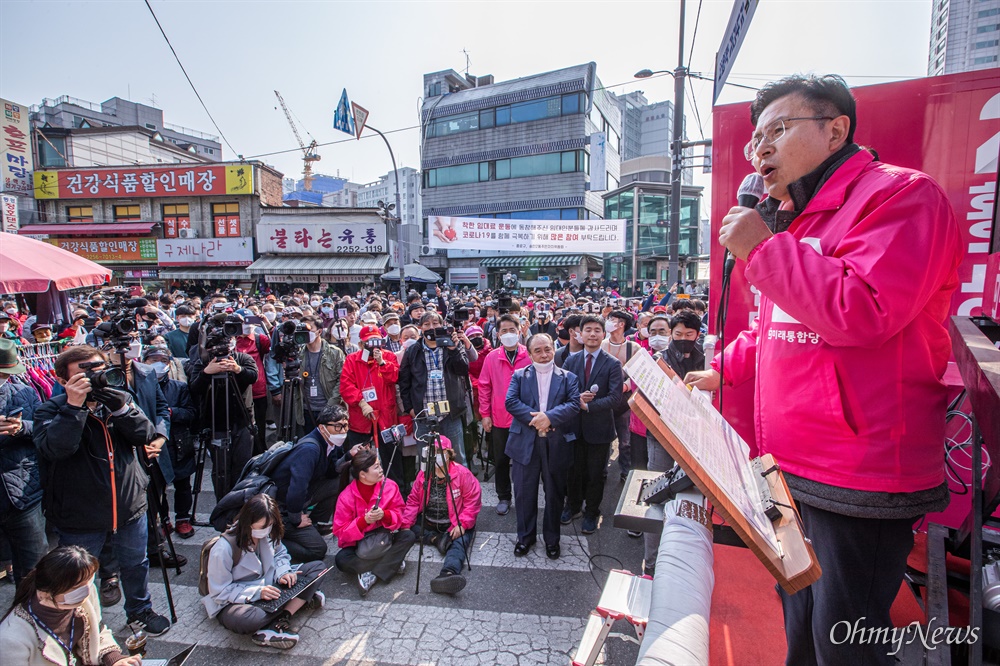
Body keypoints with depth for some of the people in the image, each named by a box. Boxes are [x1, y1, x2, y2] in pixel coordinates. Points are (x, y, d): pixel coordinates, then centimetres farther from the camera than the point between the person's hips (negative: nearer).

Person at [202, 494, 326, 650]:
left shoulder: (268, 533, -9)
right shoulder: (223, 550, -23)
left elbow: (280, 554, 8)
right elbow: (220, 592, -18)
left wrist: (282, 573, -14)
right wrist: (257, 592, -29)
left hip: (269, 587, 6)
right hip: (237, 601, -6)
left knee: (318, 567, -10)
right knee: (241, 619, -43)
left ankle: (276, 625, -24)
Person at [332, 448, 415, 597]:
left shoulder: (390, 486, -12)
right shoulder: (346, 497, -17)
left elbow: (399, 515, -5)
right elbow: (340, 532, -16)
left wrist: (384, 515, -27)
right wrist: (364, 520, -31)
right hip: (358, 544, -2)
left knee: (408, 536, -22)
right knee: (341, 560, -30)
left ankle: (371, 575, -25)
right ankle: (392, 562, -20)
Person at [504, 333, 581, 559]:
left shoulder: (568, 378, 5)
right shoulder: (519, 376, 6)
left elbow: (574, 404, -9)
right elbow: (510, 402, -8)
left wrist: (549, 417, -22)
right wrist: (536, 419, -19)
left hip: (557, 444, 0)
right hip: (525, 443, 0)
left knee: (555, 494, 12)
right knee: (524, 493, 10)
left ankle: (552, 539, 31)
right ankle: (525, 536, 29)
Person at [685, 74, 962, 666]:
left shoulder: (899, 194, -11)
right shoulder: (798, 220, 18)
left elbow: (862, 312, -26)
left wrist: (761, 248, -20)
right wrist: (725, 370, 19)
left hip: (861, 481, -9)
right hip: (796, 470, 9)